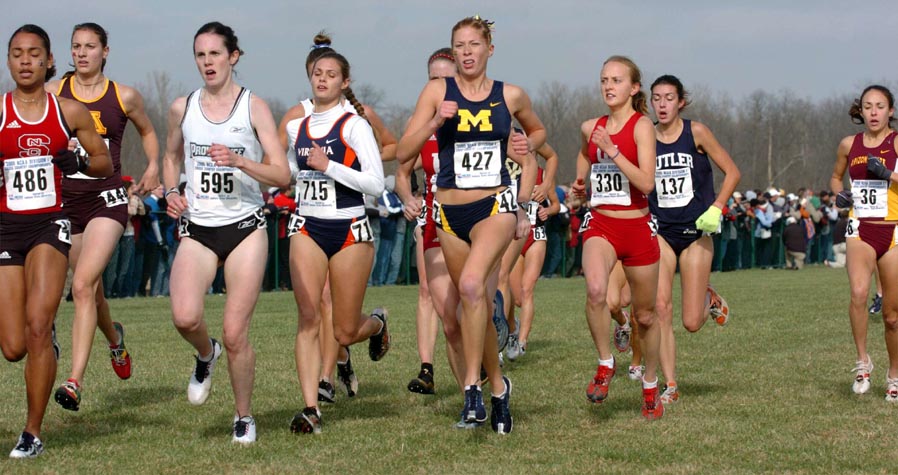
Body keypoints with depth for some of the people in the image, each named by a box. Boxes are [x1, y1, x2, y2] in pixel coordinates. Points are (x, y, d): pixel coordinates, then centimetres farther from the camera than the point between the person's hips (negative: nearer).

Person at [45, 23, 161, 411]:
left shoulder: (124, 97, 2)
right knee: (91, 288, 16)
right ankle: (115, 339, 50)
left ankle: (75, 381, -24)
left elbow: (147, 132, 21)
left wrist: (153, 167, 10)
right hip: (66, 201, 3)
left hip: (107, 199, -3)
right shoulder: (52, 93, 2)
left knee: (83, 285, -19)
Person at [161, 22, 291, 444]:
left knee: (236, 333, -4)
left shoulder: (254, 107, -2)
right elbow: (171, 157, 24)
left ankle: (244, 417, 17)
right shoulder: (182, 108, 6)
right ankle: (206, 354, 14)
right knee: (185, 317, -22)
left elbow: (281, 175, -4)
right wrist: (171, 192, 4)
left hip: (244, 227, -2)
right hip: (197, 228, 2)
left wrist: (239, 161, -20)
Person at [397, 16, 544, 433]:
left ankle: (472, 385, -24)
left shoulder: (511, 96, 3)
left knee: (471, 284, -27)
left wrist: (527, 146, 3)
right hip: (450, 211, 2)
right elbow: (403, 152, -3)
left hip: (495, 206, -2)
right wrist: (435, 122, -18)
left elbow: (538, 132, 24)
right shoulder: (438, 91, 1)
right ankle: (498, 387, 28)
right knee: (478, 304, 10)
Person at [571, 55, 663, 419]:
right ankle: (605, 365, -11)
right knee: (595, 290, -29)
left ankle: (651, 386, 32)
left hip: (637, 228, -2)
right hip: (601, 225, 2)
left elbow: (646, 183, -21)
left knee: (645, 315, 11)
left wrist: (612, 151, -25)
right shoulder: (590, 128, 6)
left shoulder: (642, 126, -8)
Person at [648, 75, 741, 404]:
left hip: (695, 232, -2)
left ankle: (710, 300, 34)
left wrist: (716, 209, -13)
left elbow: (732, 172, -1)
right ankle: (670, 387, -4)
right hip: (660, 232, 2)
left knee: (691, 322, -2)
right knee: (660, 308, -13)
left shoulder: (696, 132, -5)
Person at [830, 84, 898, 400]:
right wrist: (839, 193, 4)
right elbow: (836, 177, 24)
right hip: (861, 229, 1)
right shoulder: (849, 144, 8)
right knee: (859, 292, -26)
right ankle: (862, 361, -11)